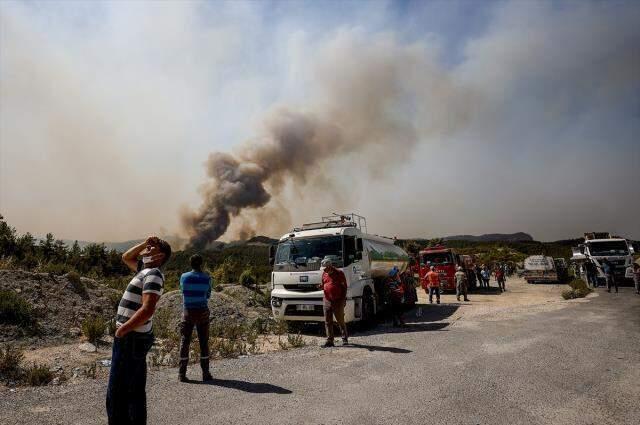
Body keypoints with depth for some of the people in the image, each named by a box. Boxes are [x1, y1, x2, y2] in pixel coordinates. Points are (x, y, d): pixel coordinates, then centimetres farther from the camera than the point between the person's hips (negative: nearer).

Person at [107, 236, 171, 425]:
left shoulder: (153, 274, -16)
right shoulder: (146, 270, 12)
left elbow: (147, 310, -26)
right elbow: (126, 257, 28)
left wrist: (122, 329, -16)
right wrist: (144, 243, 13)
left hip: (130, 339, -9)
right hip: (136, 338, 9)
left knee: (117, 393, -2)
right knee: (135, 391, 17)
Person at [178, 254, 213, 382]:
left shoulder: (184, 277, -4)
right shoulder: (206, 278, -6)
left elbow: (183, 292, 12)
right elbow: (208, 295, 6)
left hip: (188, 312, 1)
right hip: (202, 312, 0)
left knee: (185, 342, 9)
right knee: (204, 342, 8)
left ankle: (182, 374, 10)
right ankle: (205, 373, 11)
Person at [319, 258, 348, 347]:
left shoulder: (339, 273, -5)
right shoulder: (324, 274, 10)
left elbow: (344, 286, -3)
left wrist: (343, 299, -8)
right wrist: (321, 286, -2)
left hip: (338, 301, -5)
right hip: (327, 301, 5)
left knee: (340, 321, 4)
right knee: (328, 322, 5)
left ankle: (345, 339, 20)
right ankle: (329, 341, 12)